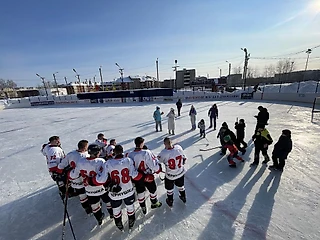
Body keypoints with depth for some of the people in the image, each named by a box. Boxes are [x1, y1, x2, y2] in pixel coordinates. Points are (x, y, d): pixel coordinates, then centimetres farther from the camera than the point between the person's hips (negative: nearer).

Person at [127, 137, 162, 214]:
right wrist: (158, 169, -3)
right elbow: (154, 164, -24)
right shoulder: (146, 153, -29)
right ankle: (154, 203, 48)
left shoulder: (130, 155, -14)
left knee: (140, 193, 26)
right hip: (148, 177, -4)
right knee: (153, 190, 24)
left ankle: (143, 208, 45)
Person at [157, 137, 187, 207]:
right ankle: (183, 197, 55)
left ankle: (170, 202, 47)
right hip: (181, 172, 4)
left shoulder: (164, 153, -31)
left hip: (170, 175, -3)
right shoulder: (179, 147, -21)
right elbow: (184, 158, -3)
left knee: (169, 188, 25)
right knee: (180, 185, 31)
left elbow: (158, 161, -12)